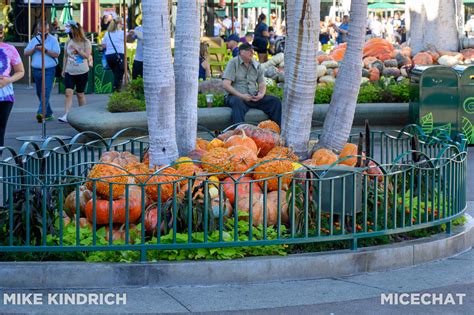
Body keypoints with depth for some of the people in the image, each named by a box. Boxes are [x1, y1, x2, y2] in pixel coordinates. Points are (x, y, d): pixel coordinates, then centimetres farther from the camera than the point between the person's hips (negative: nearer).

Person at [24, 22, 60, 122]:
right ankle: (48, 114, 20)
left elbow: (56, 54, -10)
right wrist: (34, 49, -8)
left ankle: (41, 113, -26)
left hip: (49, 70, -6)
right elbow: (26, 53, 10)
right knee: (39, 93, 10)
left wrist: (44, 50, -17)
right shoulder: (34, 40, 13)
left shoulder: (53, 40, 0)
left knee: (46, 92, -16)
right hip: (36, 70, 6)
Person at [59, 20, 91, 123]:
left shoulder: (86, 42, -2)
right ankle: (66, 116, -21)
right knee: (68, 93, -14)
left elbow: (87, 56, -10)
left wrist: (77, 49, -17)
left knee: (80, 94, 8)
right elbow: (65, 57, 15)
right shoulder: (68, 42, 8)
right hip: (69, 72, 2)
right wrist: (63, 69, 14)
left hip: (82, 72, -2)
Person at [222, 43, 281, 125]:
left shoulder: (256, 65, 15)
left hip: (254, 97, 5)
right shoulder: (233, 63, 0)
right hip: (237, 96, -5)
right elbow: (226, 85, -9)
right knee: (237, 102, -40)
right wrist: (241, 96, -18)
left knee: (275, 101, -15)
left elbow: (262, 84, 16)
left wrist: (261, 94, -8)